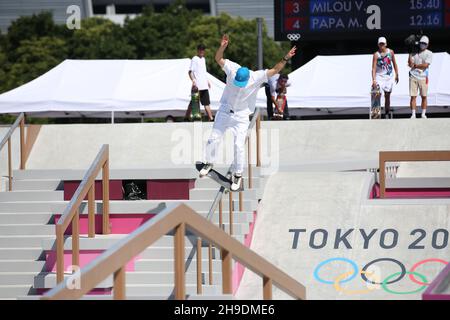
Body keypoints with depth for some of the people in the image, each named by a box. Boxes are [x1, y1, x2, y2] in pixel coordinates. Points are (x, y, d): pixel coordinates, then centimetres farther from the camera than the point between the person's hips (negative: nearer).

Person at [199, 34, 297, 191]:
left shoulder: (257, 77, -21)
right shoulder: (232, 69, -18)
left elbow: (275, 70, -25)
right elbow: (218, 59, -15)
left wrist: (286, 58, -39)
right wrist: (222, 47, -33)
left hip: (241, 116, -2)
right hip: (225, 111, 2)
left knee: (239, 145, -6)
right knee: (213, 139, 9)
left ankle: (237, 175, 11)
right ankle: (209, 163, 35)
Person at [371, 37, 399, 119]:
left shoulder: (390, 52, 0)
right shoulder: (376, 55, -11)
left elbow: (394, 63, 11)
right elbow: (373, 68, -15)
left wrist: (397, 75, 10)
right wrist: (373, 80, -25)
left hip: (389, 76, 3)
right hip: (379, 76, -3)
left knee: (387, 96, 7)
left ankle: (386, 114, 15)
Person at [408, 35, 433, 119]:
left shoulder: (429, 53, 2)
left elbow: (425, 65, -9)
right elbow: (410, 64, 0)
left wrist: (415, 65, -4)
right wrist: (410, 54, -5)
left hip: (423, 77, -1)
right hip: (413, 77, 1)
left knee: (424, 96, 2)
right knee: (413, 96, -2)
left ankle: (423, 114, 8)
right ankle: (413, 114, 0)